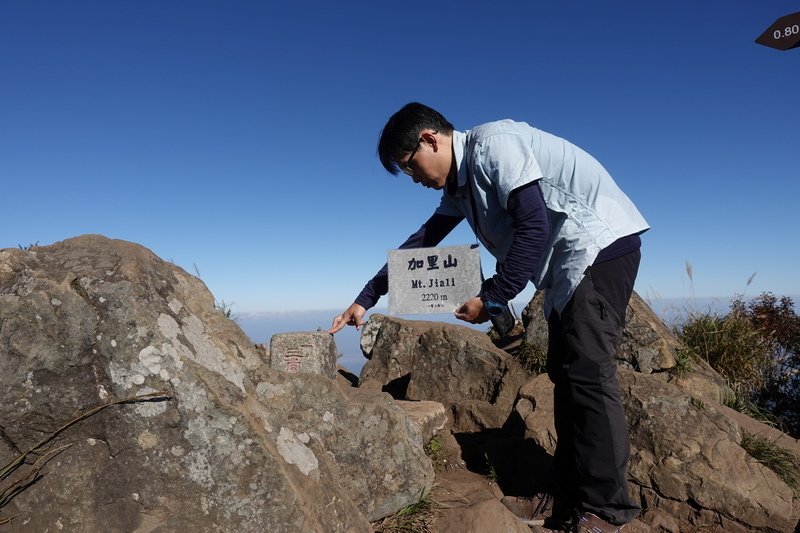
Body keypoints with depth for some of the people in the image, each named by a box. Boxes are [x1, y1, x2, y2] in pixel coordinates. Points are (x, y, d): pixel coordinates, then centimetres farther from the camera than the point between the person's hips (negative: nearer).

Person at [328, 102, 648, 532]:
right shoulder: (460, 184, 12)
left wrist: (492, 299, -18)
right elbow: (421, 242, 14)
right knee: (565, 373, 7)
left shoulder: (493, 143, -15)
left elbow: (534, 226, -22)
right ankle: (569, 498, 16)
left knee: (587, 371, -13)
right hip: (568, 264, 9)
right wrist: (366, 299, 13)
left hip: (601, 243, -9)